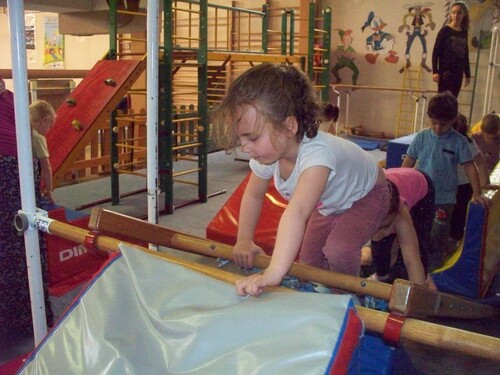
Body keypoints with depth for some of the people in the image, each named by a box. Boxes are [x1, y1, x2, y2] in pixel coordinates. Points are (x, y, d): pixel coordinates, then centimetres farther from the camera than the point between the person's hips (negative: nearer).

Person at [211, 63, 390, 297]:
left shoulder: (316, 154, -48)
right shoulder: (266, 153, -24)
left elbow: (297, 212, -61)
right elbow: (253, 196, -6)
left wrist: (273, 274, -68)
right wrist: (244, 241, -11)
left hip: (365, 196, -6)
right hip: (329, 203, 7)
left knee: (338, 249, -26)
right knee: (310, 259, 4)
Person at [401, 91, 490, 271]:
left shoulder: (459, 142, -7)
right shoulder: (421, 137, -3)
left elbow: (470, 167, -6)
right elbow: (408, 163, 2)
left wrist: (477, 193, -10)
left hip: (444, 198, -2)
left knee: (438, 234, 5)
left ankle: (433, 267, 22)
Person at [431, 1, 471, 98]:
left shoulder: (464, 33, 11)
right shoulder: (445, 31, -4)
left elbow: (465, 55, 15)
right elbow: (435, 52, -7)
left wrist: (467, 74, 14)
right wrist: (435, 71, -15)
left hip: (458, 72, 5)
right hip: (445, 71, -5)